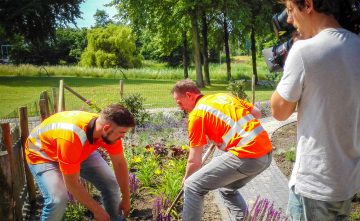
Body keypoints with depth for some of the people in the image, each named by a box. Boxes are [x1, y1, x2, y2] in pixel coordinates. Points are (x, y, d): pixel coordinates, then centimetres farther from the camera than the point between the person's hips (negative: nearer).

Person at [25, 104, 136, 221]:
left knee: (111, 182, -3)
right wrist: (97, 210, -23)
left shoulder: (109, 132, -25)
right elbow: (72, 184, -34)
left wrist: (126, 199, -4)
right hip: (42, 155, -5)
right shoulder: (72, 138, -44)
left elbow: (120, 164, -10)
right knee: (58, 200, -27)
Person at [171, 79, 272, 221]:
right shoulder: (225, 96, 19)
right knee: (227, 189, 29)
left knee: (193, 187, 1)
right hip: (266, 153, 9)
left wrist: (186, 182, 19)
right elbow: (257, 113, 26)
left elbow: (194, 161, 2)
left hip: (246, 156, -9)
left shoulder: (197, 114, -2)